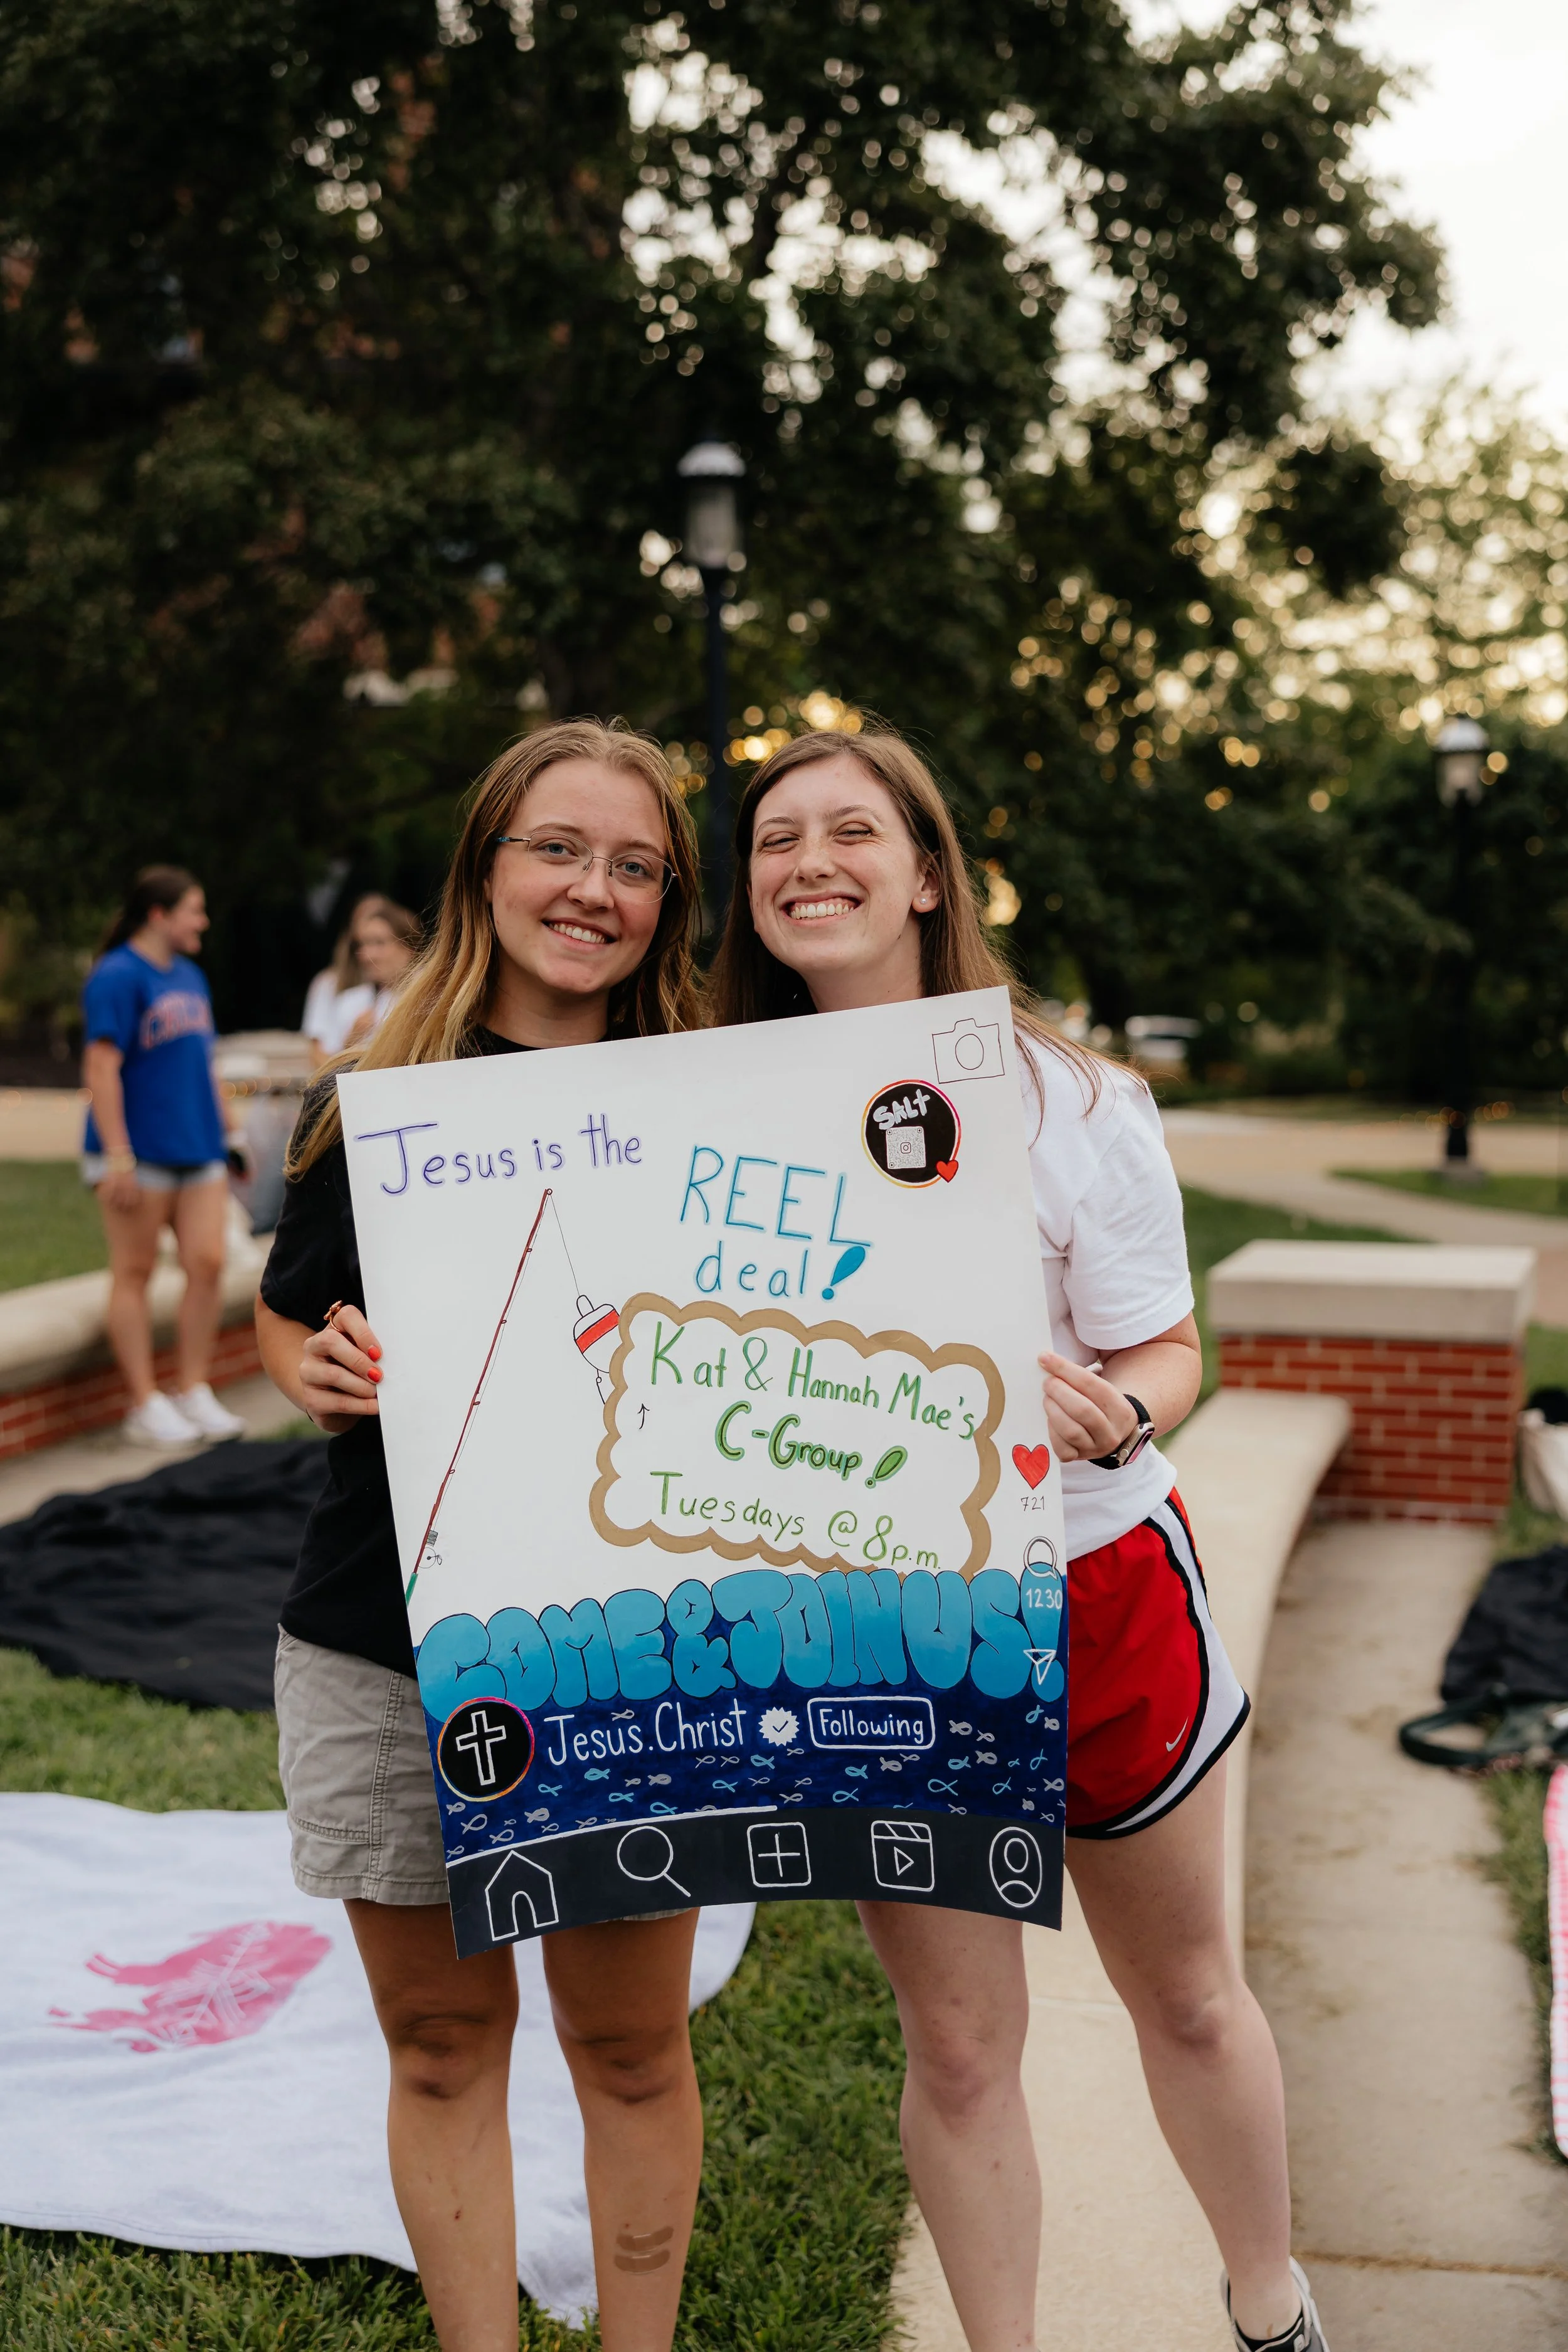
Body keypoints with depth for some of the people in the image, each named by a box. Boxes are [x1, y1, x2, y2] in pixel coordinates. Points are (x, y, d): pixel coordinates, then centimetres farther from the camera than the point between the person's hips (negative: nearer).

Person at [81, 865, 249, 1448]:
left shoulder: (190, 977, 16)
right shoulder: (117, 978, -9)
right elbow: (101, 1068, -15)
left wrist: (226, 1134, 21)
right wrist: (117, 1156, -19)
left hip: (198, 1148, 7)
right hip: (139, 1154, -7)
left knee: (207, 1264, 2)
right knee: (135, 1273, 1)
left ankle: (194, 1393, 13)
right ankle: (146, 1406, 6)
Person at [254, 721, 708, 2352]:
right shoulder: (367, 1101, 1)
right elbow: (284, 1314, 11)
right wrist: (319, 1372, -10)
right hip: (380, 1653, 1)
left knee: (629, 2046, 11)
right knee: (441, 2044, 14)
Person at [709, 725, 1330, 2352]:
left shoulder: (1070, 1100, -10)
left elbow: (1165, 1352, -7)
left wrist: (1110, 1410, -30)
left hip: (1089, 1591, -1)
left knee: (1186, 1997, 18)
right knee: (957, 2046, 10)